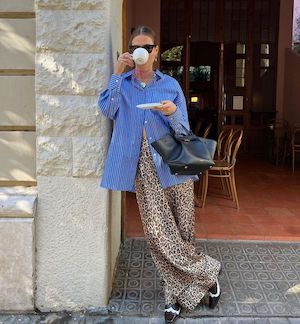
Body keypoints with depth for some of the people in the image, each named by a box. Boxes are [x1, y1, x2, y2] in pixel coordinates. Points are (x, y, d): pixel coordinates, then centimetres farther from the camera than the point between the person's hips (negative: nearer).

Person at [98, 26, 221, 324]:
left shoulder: (170, 85, 7)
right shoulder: (123, 84, 10)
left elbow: (183, 132, 5)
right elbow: (108, 110, -10)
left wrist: (173, 114, -15)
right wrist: (117, 74, -11)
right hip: (144, 168, 1)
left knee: (183, 231, 2)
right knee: (156, 233, -4)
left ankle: (177, 293, 25)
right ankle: (205, 274, 16)